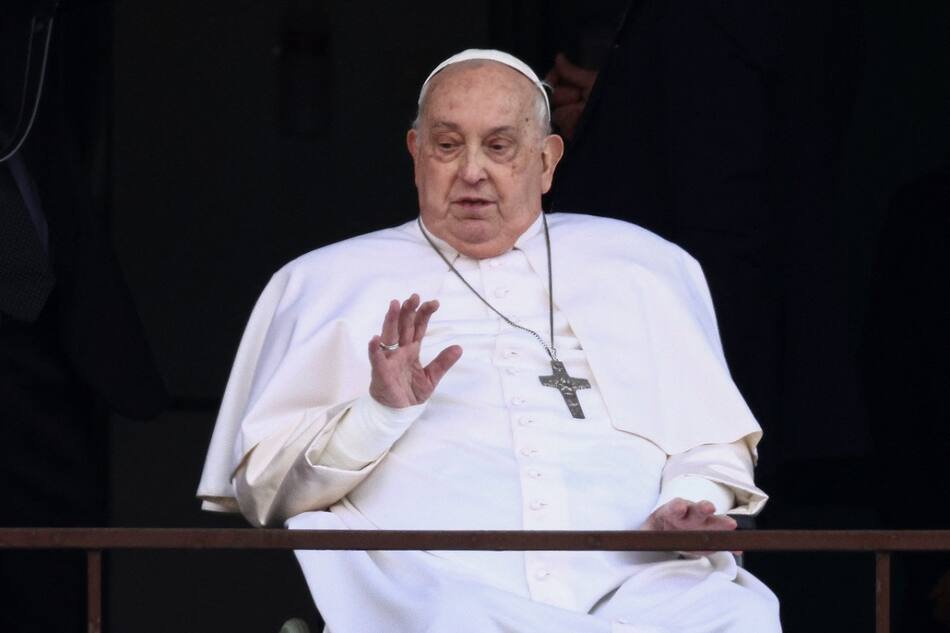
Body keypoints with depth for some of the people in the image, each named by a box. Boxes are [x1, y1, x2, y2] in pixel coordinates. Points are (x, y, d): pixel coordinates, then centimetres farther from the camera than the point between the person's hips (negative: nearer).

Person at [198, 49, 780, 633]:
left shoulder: (640, 267, 26)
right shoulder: (330, 281, 21)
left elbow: (715, 446, 22)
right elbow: (262, 489, 13)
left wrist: (689, 503, -3)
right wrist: (378, 412, -6)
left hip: (632, 580, 1)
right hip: (432, 579, -1)